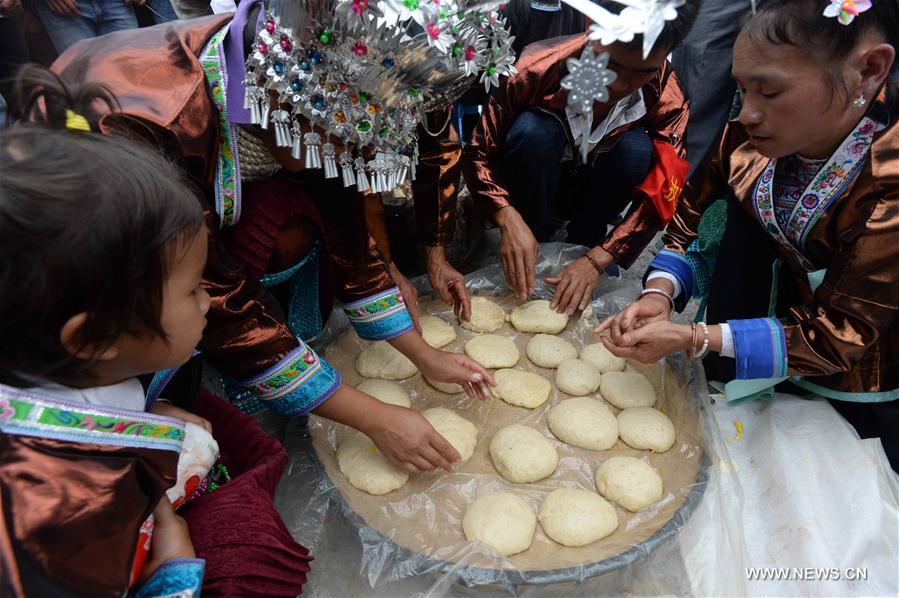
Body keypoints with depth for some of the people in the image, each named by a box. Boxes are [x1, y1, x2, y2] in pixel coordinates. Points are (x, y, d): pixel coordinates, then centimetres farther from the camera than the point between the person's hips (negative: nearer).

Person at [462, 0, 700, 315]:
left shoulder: (667, 100, -23)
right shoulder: (536, 69, -29)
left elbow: (657, 200, -19)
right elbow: (478, 153, -22)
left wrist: (595, 261, -30)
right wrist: (509, 219, -38)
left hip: (592, 192, 2)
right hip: (534, 185, -1)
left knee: (638, 148, -29)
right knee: (533, 129, -32)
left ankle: (581, 246, -7)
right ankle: (533, 250, -12)